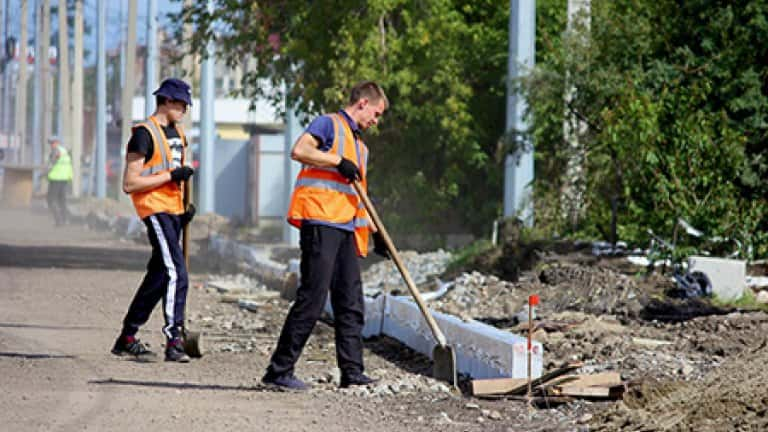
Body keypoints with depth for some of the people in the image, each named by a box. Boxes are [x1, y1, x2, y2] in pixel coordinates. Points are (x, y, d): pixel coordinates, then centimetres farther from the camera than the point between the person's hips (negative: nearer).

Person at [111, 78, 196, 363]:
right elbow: (129, 183, -15)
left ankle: (127, 338, 20)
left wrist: (185, 209, 16)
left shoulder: (177, 133, 17)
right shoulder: (145, 134, -11)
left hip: (173, 211, 9)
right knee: (176, 273, -19)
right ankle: (173, 341, -22)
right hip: (154, 208, -9)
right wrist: (170, 176, -18)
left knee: (159, 275, 12)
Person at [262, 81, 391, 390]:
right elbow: (299, 150, -18)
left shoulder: (359, 146, 27)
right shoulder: (329, 124, 0)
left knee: (351, 303, 7)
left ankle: (352, 373, 11)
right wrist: (338, 161, -16)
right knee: (312, 298, -11)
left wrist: (374, 231, 26)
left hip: (346, 228, 9)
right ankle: (279, 370, -8)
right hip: (320, 222, -9)